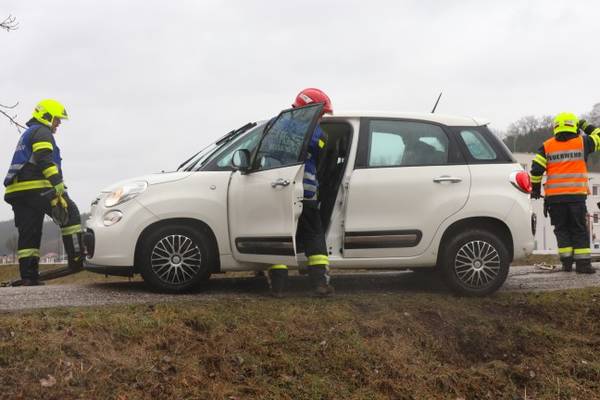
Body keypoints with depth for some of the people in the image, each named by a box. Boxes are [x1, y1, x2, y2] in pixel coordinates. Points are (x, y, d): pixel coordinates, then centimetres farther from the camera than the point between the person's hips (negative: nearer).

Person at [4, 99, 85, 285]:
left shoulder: (28, 134, 32)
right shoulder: (42, 132, -1)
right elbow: (45, 161, -17)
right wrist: (58, 186, -25)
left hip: (17, 191, 10)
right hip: (35, 188, -10)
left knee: (28, 234, 5)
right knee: (70, 214, -5)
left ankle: (28, 276, 1)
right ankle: (77, 259, -11)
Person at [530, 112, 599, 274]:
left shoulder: (547, 146, 5)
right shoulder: (582, 142, 3)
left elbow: (536, 168, -1)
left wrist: (535, 188, 11)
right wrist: (586, 126, 28)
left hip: (554, 195, 1)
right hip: (577, 194, -1)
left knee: (562, 229, 10)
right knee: (579, 229, 4)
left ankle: (566, 262, 6)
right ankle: (582, 262, -2)